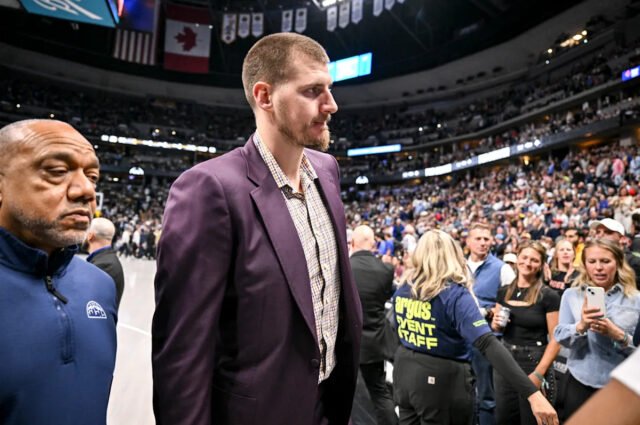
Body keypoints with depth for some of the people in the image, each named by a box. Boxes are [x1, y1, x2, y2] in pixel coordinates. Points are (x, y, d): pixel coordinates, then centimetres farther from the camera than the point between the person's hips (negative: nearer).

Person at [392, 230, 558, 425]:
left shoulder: (403, 289, -1)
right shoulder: (455, 295, -20)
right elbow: (488, 344, -31)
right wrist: (532, 392, -34)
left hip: (405, 373, 6)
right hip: (440, 380, -5)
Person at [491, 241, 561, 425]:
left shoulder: (549, 296, -11)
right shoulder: (504, 292, 3)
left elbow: (555, 339, -12)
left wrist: (539, 373, -18)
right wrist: (496, 324, -8)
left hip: (534, 362, -4)